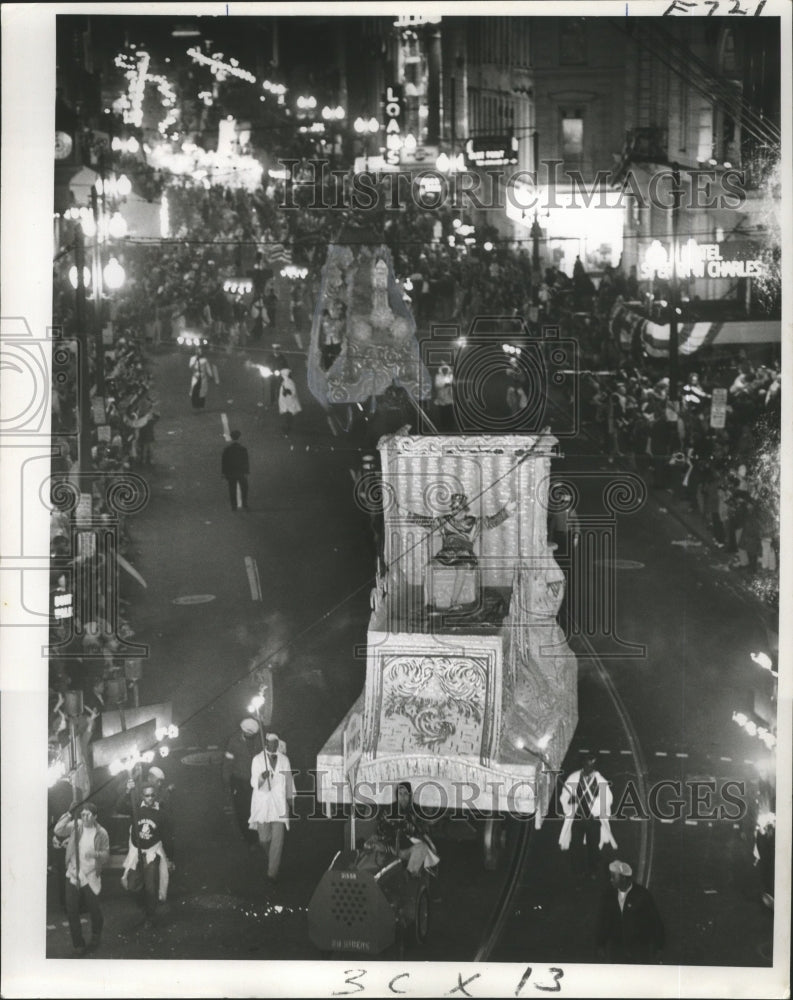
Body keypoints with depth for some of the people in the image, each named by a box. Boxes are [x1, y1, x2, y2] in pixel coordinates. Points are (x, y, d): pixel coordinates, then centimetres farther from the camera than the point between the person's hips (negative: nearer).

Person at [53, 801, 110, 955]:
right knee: (72, 911, 2)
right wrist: (68, 816, -27)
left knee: (94, 910, 8)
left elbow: (106, 856, -3)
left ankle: (95, 939, 33)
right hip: (73, 875, 1)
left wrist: (96, 854, -24)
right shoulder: (76, 825, -2)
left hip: (91, 877, -1)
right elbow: (58, 831, -14)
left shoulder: (101, 833, -5)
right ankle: (78, 944, 17)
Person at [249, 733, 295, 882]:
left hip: (279, 804, 1)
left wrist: (290, 798, 21)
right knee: (264, 838, 4)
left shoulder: (284, 760, 4)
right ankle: (272, 860, 35)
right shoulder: (257, 760, -3)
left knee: (278, 839, -8)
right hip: (262, 804, -1)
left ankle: (273, 872, -3)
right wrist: (262, 777, -31)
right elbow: (254, 783, -10)